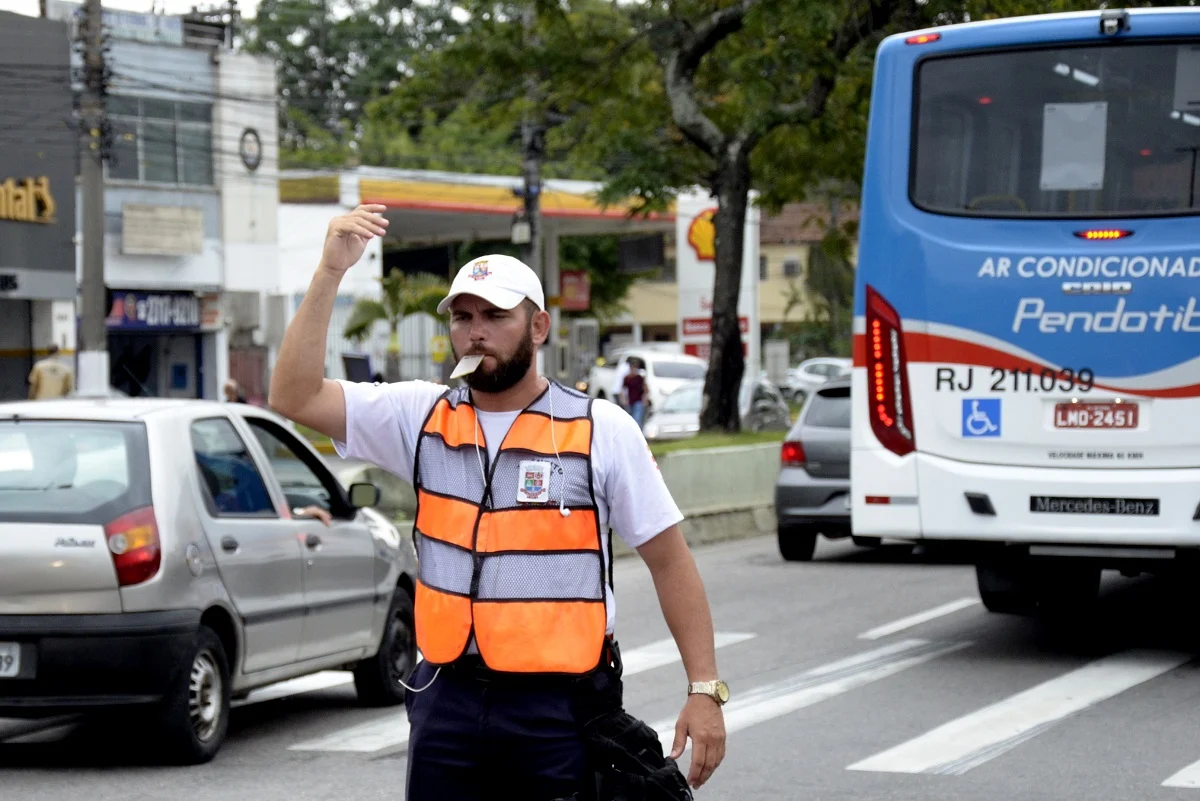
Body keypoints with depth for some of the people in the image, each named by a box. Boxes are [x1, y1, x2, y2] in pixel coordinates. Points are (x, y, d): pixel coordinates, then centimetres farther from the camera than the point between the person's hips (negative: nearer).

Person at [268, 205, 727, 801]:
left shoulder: (601, 431, -1)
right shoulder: (423, 417, 6)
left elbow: (670, 560, 1)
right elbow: (294, 395, -3)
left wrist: (704, 689, -5)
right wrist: (331, 272, -11)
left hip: (562, 706, -3)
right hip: (448, 701, 3)